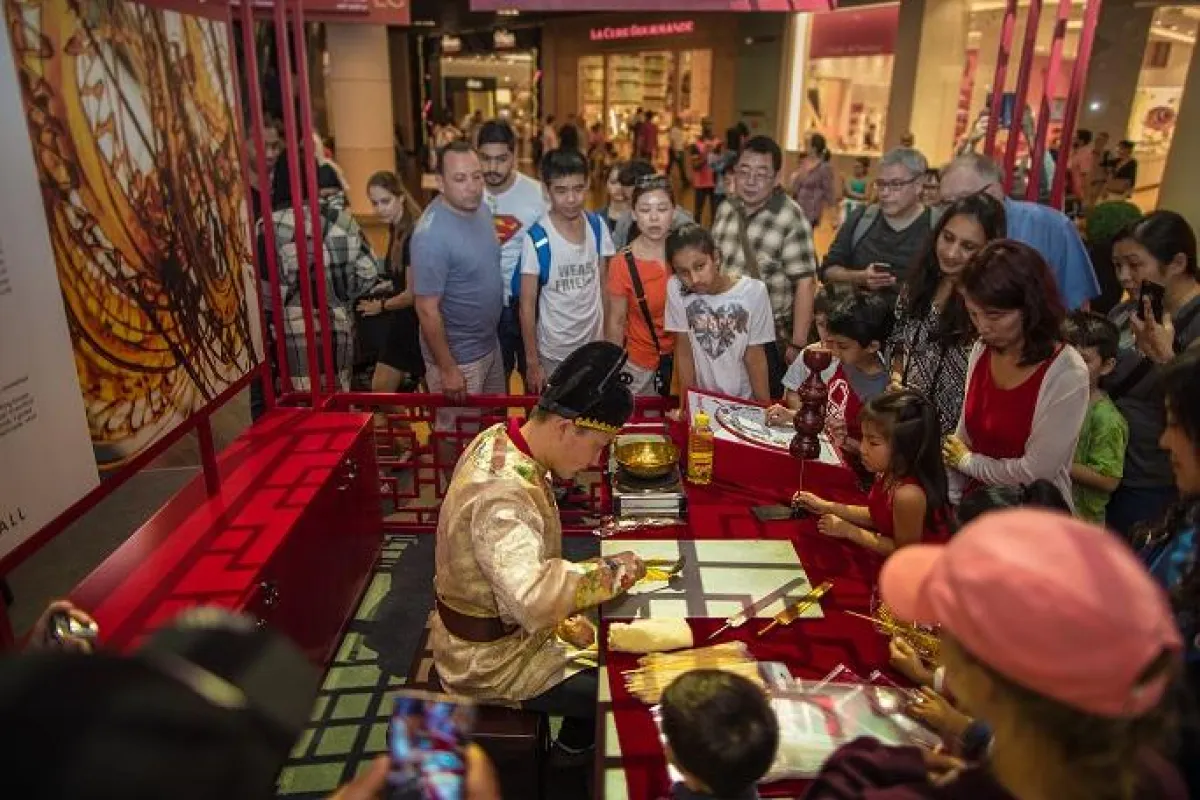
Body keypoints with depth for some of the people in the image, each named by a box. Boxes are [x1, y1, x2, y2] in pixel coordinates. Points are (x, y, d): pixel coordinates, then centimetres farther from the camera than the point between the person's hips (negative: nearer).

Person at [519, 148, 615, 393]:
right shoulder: (537, 239, -17)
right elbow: (527, 305, -12)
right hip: (553, 354, -4)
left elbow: (603, 284, 6)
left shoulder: (597, 226, -4)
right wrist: (532, 362, -9)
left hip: (594, 347, 4)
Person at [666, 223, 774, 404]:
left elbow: (755, 356, -6)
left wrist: (764, 407, -5)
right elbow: (683, 349, -6)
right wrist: (687, 404, -7)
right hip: (701, 400, 3)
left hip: (744, 401, -2)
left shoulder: (753, 291, -13)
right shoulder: (675, 288, -12)